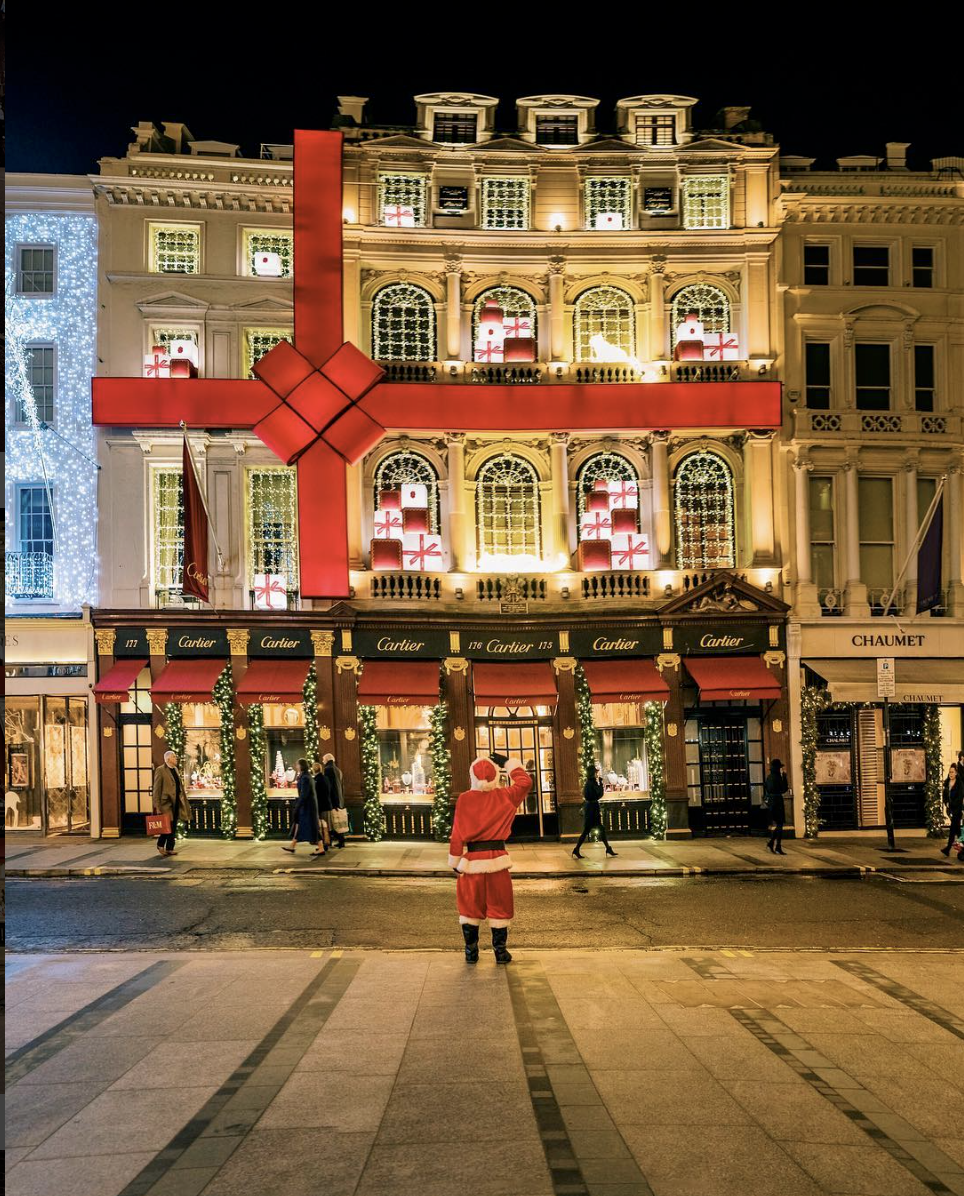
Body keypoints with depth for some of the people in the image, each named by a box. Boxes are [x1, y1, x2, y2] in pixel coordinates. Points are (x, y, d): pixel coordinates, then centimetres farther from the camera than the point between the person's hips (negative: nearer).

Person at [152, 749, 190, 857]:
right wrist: (157, 806, -14)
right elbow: (156, 789, -11)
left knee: (173, 827, 8)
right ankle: (160, 845, 11)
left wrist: (184, 802, 14)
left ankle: (170, 848, 15)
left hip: (176, 802, 7)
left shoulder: (175, 769, 14)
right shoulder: (160, 770, -9)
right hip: (166, 803, -7)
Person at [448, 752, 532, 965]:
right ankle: (500, 951, 14)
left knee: (470, 907, 12)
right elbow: (525, 781, 12)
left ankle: (471, 951, 15)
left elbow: (457, 834, -5)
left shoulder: (464, 800, -7)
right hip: (498, 859, 1)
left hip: (472, 860, 0)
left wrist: (455, 861, 4)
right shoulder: (504, 796, -4)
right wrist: (507, 763, 17)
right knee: (499, 906, 11)